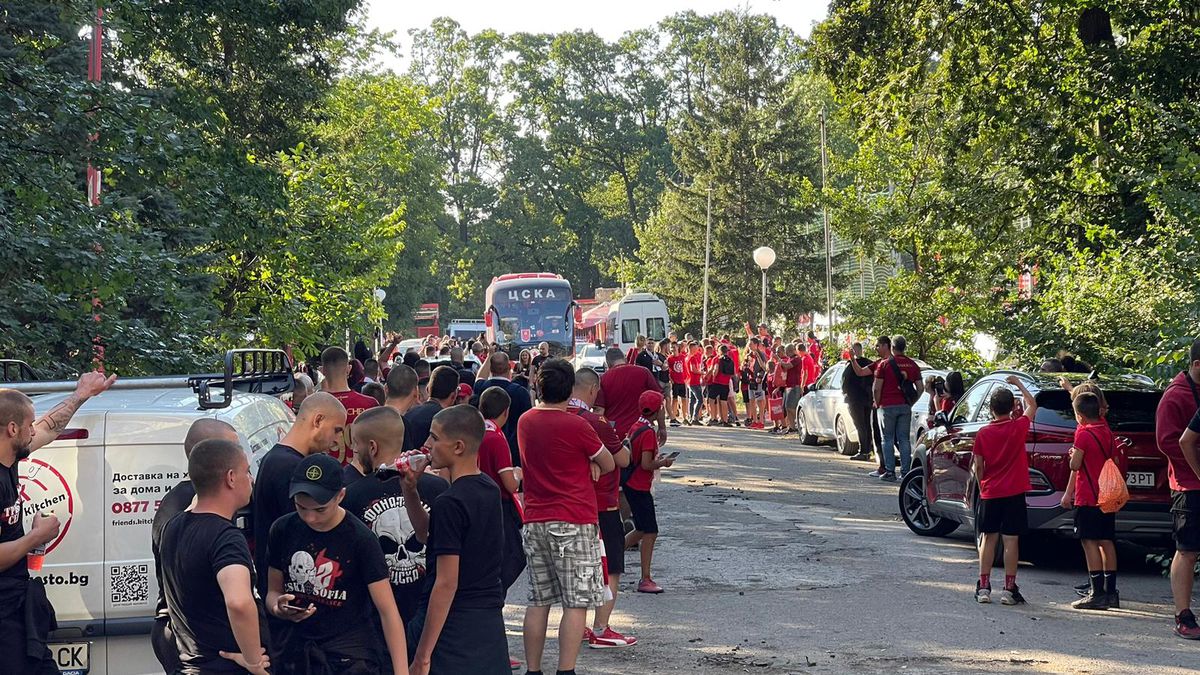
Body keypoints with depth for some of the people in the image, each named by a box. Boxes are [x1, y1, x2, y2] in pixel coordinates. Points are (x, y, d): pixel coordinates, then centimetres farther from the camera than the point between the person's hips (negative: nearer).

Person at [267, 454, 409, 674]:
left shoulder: (360, 538, -12)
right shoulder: (282, 530, 0)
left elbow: (388, 611, -13)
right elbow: (274, 591, 10)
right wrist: (279, 608, -14)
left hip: (349, 655, -4)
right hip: (294, 647, 4)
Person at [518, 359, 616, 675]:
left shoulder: (525, 421, 6)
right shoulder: (575, 425, -12)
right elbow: (608, 465, 0)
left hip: (535, 521, 6)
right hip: (573, 523, -6)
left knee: (538, 601, 12)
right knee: (576, 603, -2)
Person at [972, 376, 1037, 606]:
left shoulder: (983, 433, -4)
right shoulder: (1019, 427, -6)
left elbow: (977, 467, 0)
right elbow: (1032, 405, 11)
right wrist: (1018, 383, 18)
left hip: (990, 492, 1)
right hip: (1014, 492, -1)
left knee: (989, 538, 9)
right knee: (1011, 540, 0)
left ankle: (983, 587, 8)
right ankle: (1009, 589, 0)